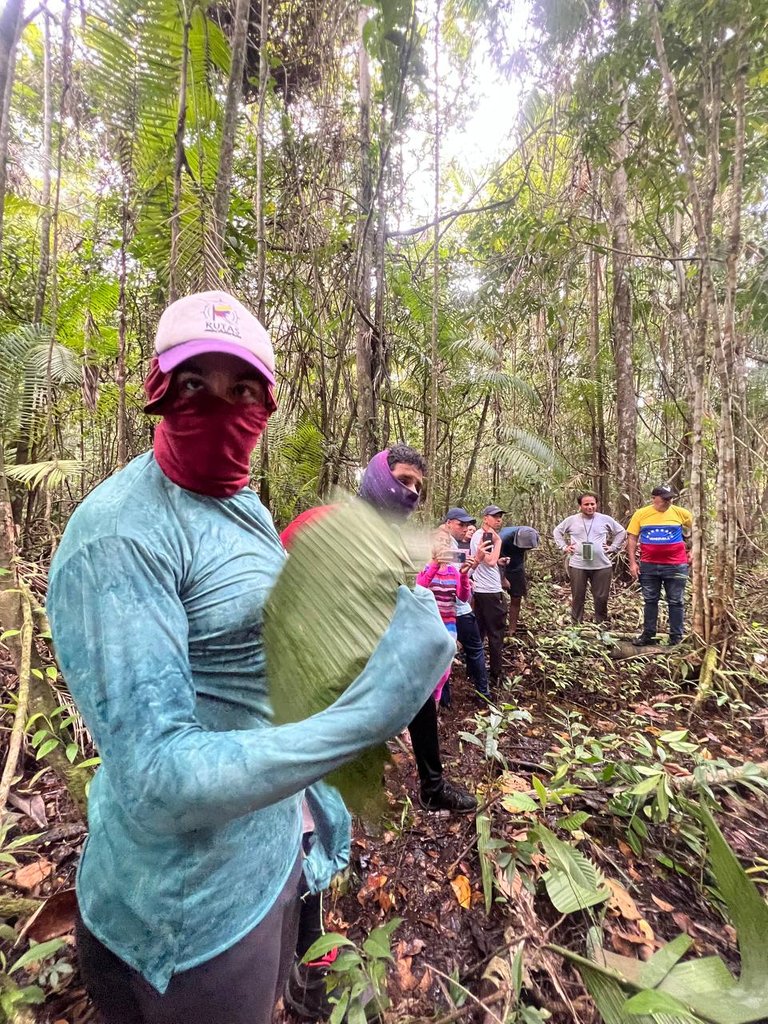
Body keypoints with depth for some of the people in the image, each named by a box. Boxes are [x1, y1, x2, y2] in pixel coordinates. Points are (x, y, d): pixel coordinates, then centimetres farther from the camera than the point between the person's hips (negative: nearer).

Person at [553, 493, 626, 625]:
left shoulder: (606, 520, 3)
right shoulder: (571, 520, 2)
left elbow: (621, 532, 14)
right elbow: (557, 531, 14)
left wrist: (613, 547, 4)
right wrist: (564, 547, 4)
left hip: (602, 566, 1)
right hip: (577, 565, 0)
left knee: (601, 598, 8)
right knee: (577, 597, 7)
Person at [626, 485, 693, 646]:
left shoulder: (681, 513, -2)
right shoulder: (641, 514, -2)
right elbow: (632, 538, 1)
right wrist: (633, 562, -4)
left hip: (675, 566, -1)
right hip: (648, 565, 1)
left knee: (675, 602, 7)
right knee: (650, 601, 11)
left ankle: (676, 637, 18)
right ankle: (648, 634, 22)